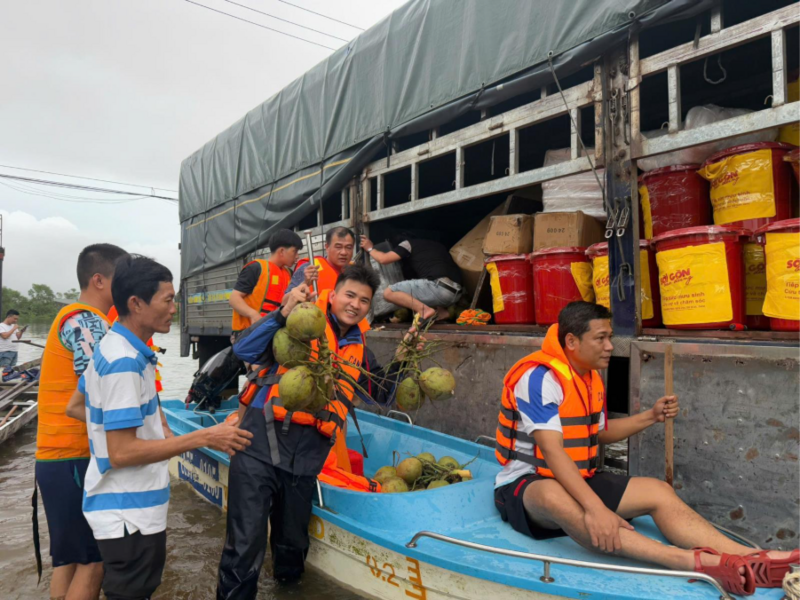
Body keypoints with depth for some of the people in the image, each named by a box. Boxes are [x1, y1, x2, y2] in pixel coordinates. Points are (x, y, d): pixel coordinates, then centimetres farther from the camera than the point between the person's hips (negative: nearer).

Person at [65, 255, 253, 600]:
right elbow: (121, 453, -27)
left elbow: (75, 408, 17)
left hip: (130, 506, 10)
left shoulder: (111, 348, 6)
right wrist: (204, 438, -24)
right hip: (128, 513, -10)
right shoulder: (125, 361, -25)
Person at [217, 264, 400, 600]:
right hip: (262, 440, -5)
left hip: (306, 456, 5)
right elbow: (244, 350, -13)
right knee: (245, 543, -4)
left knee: (292, 541, 21)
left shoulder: (359, 350, 13)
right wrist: (283, 314, -25)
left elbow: (381, 396, 22)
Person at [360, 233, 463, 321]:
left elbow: (384, 259, 6)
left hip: (438, 286, -8)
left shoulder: (408, 243, 12)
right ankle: (439, 311, 7)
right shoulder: (436, 244, 32)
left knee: (388, 293, 0)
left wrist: (370, 248, 26)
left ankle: (424, 309, -16)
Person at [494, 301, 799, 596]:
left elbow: (599, 432, 21)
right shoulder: (539, 376, -21)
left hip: (577, 481, 9)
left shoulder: (591, 377, 7)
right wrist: (595, 508, -39)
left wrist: (651, 417, 9)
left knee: (657, 490, -10)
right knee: (553, 495, -42)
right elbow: (552, 451, -30)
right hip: (525, 487, -8)